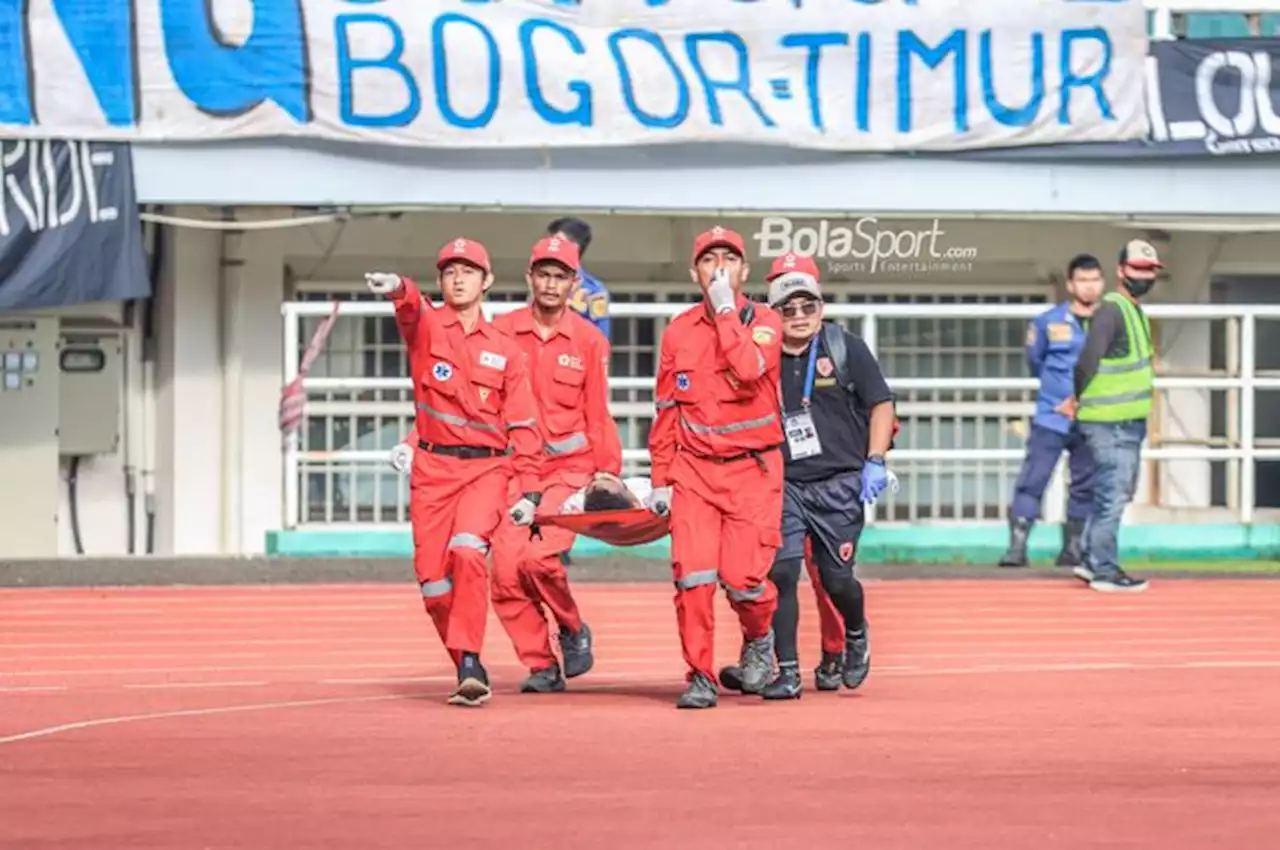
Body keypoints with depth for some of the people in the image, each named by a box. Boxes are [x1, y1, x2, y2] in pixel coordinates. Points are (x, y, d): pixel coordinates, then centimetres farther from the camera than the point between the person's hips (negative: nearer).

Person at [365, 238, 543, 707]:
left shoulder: (505, 350, 8)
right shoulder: (426, 326, 5)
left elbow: (523, 426, 7)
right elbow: (411, 310, -21)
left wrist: (529, 492, -3)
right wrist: (398, 289, -46)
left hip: (487, 469, -1)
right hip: (433, 468, 1)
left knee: (467, 550, -26)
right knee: (433, 581, -2)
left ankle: (469, 660, -25)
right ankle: (469, 670, 15)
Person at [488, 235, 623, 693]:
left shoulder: (589, 340, 3)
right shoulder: (501, 332, 4)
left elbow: (596, 415, 8)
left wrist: (608, 472, 3)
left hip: (568, 469, -2)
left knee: (539, 558, -21)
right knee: (505, 574, -8)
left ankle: (573, 629, 7)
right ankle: (541, 666, 7)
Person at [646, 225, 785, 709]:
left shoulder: (764, 323, 0)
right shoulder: (678, 332, 8)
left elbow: (748, 373, -22)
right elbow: (666, 411, 13)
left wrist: (726, 310, -15)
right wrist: (660, 480, 10)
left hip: (752, 469, -2)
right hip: (694, 469, 2)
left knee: (743, 576, -11)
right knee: (692, 574, -10)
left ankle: (759, 637, 21)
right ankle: (700, 676, 1)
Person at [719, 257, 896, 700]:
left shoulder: (845, 348, 2)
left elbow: (880, 403, 3)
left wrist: (875, 461, -6)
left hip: (839, 483, -2)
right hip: (783, 484, 2)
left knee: (836, 578, -2)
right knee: (780, 572, -11)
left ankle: (856, 637, 31)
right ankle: (787, 673, -6)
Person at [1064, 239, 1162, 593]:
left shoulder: (1135, 312, 15)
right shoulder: (1111, 311, -17)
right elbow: (1087, 361, -26)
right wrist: (1078, 399, -11)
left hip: (1129, 422, 10)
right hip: (1110, 423, -10)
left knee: (1119, 492, 18)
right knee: (1112, 495, -5)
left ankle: (1092, 561, 27)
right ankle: (1104, 571, 2)